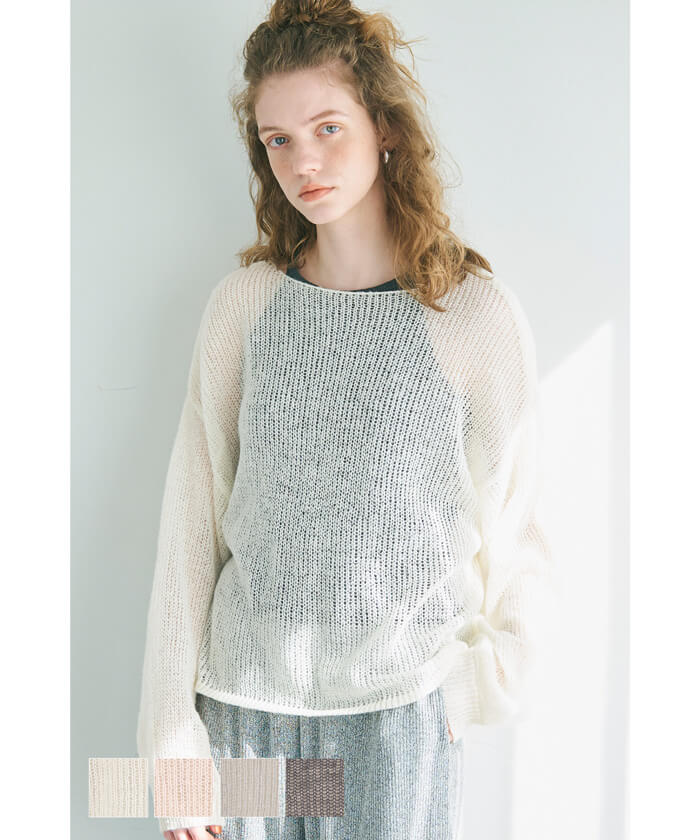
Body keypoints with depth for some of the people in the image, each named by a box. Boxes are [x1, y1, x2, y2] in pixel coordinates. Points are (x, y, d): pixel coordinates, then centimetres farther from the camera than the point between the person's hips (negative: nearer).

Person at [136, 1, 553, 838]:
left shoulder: (477, 312, -8)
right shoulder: (240, 305, -2)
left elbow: (506, 524, 1)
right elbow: (191, 524, -1)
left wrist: (483, 673, -3)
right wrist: (172, 732, -2)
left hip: (397, 706, -1)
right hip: (244, 695, 2)